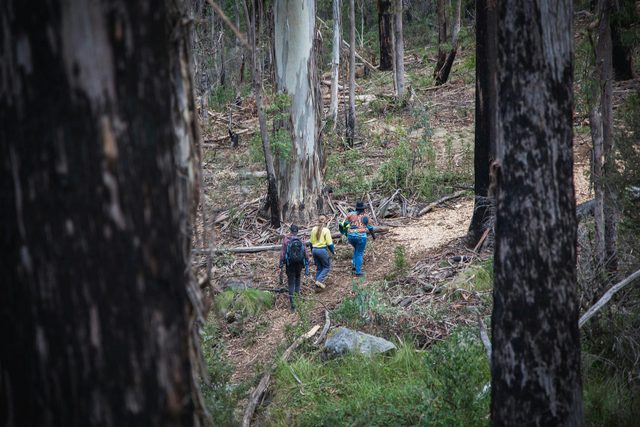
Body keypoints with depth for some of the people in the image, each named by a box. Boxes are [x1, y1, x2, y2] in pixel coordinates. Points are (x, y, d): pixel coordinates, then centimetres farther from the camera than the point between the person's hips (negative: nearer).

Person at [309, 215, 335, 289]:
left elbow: (311, 242, 12)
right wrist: (333, 251, 3)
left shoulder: (314, 229, 4)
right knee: (327, 267, 9)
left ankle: (317, 282, 19)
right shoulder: (326, 230, -12)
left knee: (318, 267, 18)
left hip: (314, 250, 6)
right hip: (322, 250, -6)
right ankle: (319, 280, -5)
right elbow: (329, 243, -11)